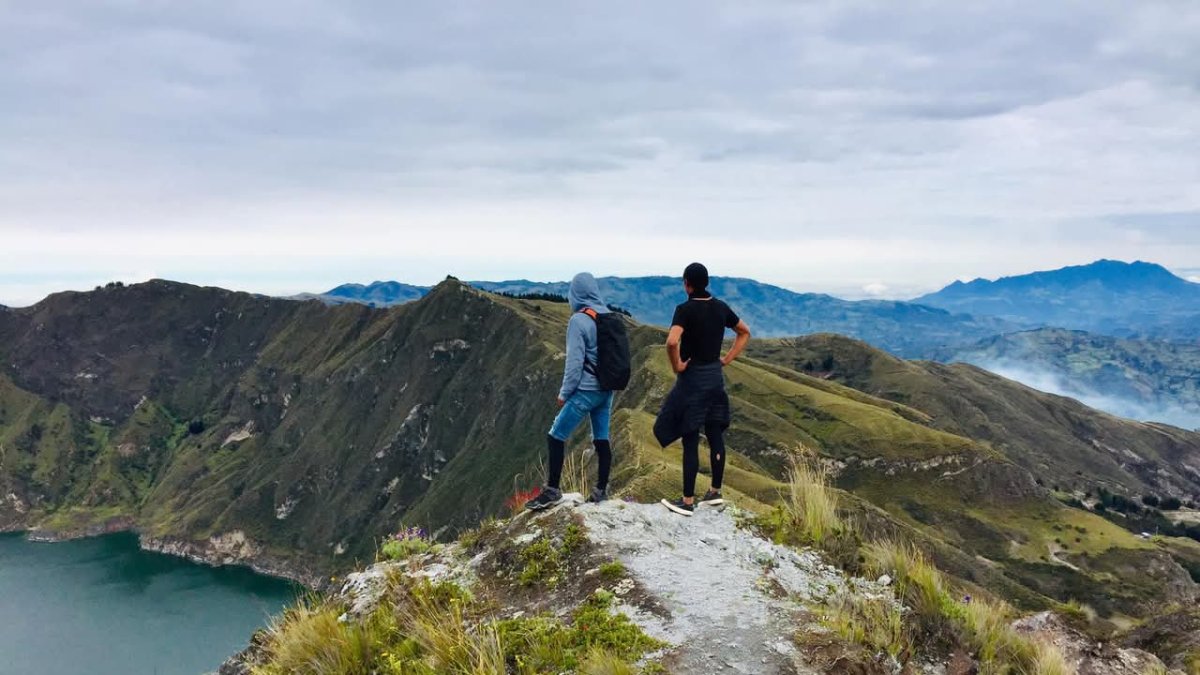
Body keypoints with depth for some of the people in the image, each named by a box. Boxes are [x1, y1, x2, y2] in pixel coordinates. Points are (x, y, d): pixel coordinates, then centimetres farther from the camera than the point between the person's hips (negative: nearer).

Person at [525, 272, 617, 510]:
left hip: (586, 391, -7)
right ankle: (601, 490, 17)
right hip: (607, 390, 7)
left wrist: (564, 393, -6)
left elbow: (575, 362, -15)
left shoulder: (579, 320, -15)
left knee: (556, 437, 1)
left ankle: (552, 490, 4)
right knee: (601, 439, 12)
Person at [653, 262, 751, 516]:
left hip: (692, 379, -6)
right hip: (715, 377, 6)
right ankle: (715, 492, 27)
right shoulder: (720, 307, 4)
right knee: (715, 436, 14)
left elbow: (672, 342, -32)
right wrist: (727, 359, 13)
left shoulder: (685, 310, -16)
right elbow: (745, 332, 17)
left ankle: (687, 502, 7)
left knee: (690, 441, 0)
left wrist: (677, 366, -16)